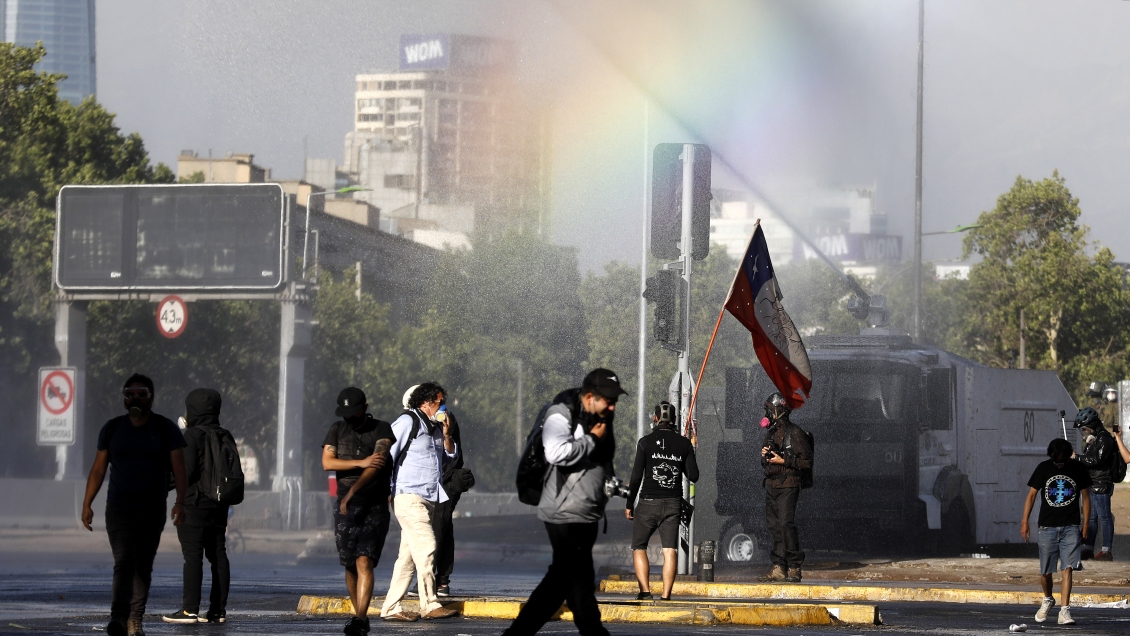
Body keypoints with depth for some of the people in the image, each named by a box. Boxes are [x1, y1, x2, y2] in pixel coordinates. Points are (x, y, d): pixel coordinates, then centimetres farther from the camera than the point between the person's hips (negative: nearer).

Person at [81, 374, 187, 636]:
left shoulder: (165, 429, 2)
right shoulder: (112, 429, 5)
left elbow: (178, 467, -3)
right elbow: (98, 469, 9)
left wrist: (180, 502, -15)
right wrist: (86, 504, 5)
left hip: (153, 510, 1)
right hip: (119, 508, -1)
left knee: (143, 568, 6)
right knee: (123, 563, -16)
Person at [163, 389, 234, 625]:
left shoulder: (192, 435, -11)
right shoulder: (225, 436, 10)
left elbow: (186, 470, -17)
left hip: (195, 502, -7)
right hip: (219, 504, 7)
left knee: (192, 555, -8)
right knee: (217, 554, 8)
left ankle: (190, 609, -11)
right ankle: (218, 610, 7)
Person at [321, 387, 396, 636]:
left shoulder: (381, 430, 0)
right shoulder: (337, 430, 11)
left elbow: (378, 462, -15)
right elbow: (327, 462, -3)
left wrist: (353, 491, -27)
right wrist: (361, 463, -16)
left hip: (375, 506, -4)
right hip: (345, 508, 4)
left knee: (364, 563, -16)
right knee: (350, 566, 6)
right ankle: (360, 616, 19)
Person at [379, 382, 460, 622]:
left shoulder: (434, 427, 19)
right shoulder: (407, 422, -5)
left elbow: (450, 457, 24)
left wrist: (446, 435, 6)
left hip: (428, 499, 8)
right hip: (409, 496, -8)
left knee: (408, 555, 6)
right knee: (426, 547, -15)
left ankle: (391, 607, 8)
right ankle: (429, 604, -12)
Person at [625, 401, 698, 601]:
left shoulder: (645, 442, -4)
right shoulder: (684, 443, 3)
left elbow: (636, 477, -6)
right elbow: (693, 476, 3)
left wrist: (629, 504, 3)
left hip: (648, 502, -2)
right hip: (673, 503, 2)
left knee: (639, 547, 7)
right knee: (670, 550, 2)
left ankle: (645, 591, -6)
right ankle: (666, 595, -5)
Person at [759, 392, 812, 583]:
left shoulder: (795, 433, -6)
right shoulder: (770, 433, 18)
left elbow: (806, 462, -9)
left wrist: (783, 461, -14)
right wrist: (764, 456, 4)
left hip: (787, 485, -8)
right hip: (770, 485, 8)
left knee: (786, 523, -16)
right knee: (773, 525, 4)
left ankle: (794, 567, -12)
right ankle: (779, 567, 7)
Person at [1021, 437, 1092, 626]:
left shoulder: (1079, 470, 0)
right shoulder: (1043, 468, 0)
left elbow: (1085, 497, 7)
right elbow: (1032, 495, 5)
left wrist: (1085, 525, 3)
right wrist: (1024, 522, 0)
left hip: (1071, 527, -1)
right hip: (1048, 526, 1)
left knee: (1067, 568, -12)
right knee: (1045, 571, 7)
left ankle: (1064, 610, -13)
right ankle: (1048, 600, 35)